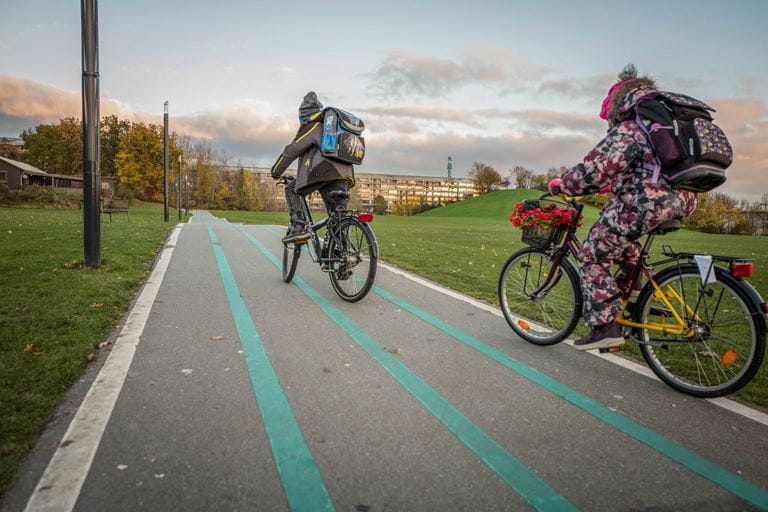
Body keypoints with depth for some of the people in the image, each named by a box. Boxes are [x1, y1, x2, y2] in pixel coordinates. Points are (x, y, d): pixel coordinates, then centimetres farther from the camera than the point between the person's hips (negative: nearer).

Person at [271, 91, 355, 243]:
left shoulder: (314, 127, 6)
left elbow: (292, 150, 3)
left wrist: (276, 171, 11)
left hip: (323, 173, -7)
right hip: (344, 176, 7)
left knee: (291, 189, 14)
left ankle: (298, 228, -1)